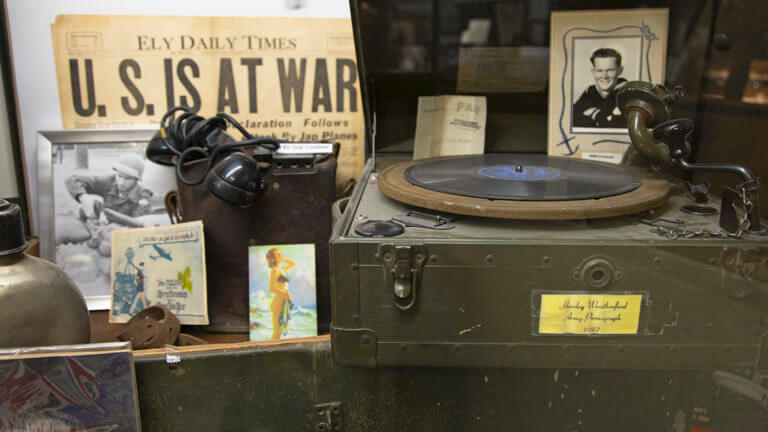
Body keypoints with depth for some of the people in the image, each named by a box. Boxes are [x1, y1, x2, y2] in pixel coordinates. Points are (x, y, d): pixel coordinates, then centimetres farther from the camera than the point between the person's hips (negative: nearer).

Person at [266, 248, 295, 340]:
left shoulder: (281, 269, 13)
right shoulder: (274, 270, -11)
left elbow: (293, 264, 28)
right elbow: (271, 289, -16)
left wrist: (282, 258, 15)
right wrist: (284, 294, -24)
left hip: (283, 304, 8)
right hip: (278, 304, -8)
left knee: (278, 332, 11)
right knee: (276, 333, -6)